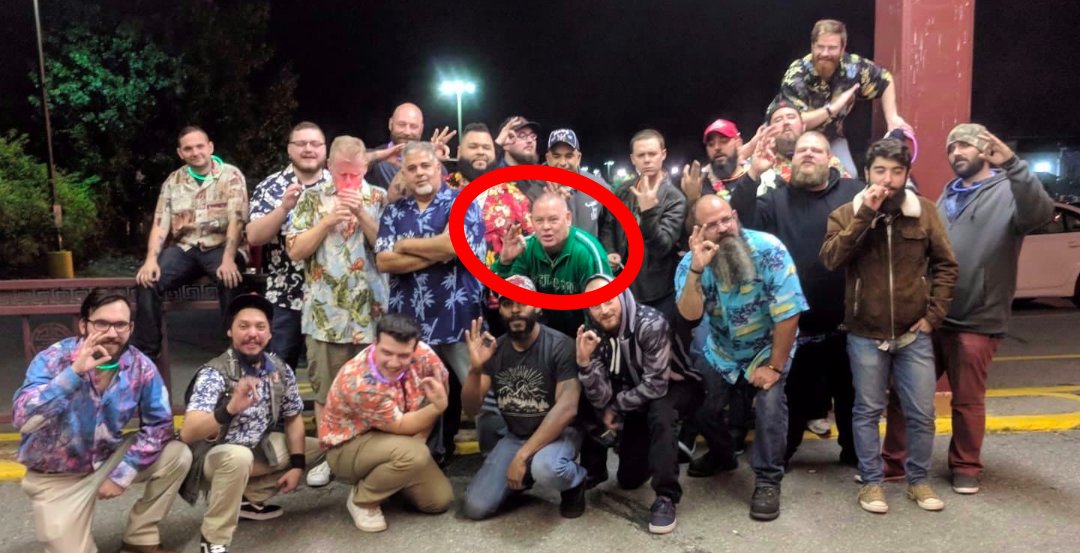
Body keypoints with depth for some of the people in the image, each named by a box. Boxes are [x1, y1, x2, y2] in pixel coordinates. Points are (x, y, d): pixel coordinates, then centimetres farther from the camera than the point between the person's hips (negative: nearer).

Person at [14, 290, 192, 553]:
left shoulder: (140, 366, -14)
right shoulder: (53, 359, -20)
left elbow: (159, 423, -10)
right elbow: (22, 419, -35)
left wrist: (123, 474, -16)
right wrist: (75, 372, -43)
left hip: (110, 458, 3)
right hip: (57, 476, -3)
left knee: (178, 456, -15)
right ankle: (63, 528, 26)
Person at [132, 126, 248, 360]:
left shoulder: (231, 176, -3)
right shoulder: (173, 180, 10)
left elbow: (236, 220, -14)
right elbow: (160, 223, 4)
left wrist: (228, 259, -29)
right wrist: (151, 259, -14)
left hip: (220, 246, -4)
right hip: (185, 248, 4)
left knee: (230, 280, -35)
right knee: (147, 280, -19)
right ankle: (144, 351, -5)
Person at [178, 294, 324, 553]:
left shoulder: (280, 369, -7)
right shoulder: (214, 374, -24)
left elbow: (293, 418, 5)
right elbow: (187, 433, -36)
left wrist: (297, 464, -6)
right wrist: (230, 409, -54)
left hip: (257, 449, 7)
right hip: (212, 456, -6)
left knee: (317, 447, 2)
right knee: (238, 457, -38)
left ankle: (249, 497, 10)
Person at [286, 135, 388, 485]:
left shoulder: (380, 198, 4)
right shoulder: (312, 199, 5)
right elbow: (295, 251, -2)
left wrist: (362, 214, -14)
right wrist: (327, 221, -13)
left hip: (370, 312, 0)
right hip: (324, 313, 1)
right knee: (325, 389, 8)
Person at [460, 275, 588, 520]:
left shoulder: (560, 346, -17)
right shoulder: (494, 349, -3)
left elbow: (567, 408, -26)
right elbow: (471, 409, -5)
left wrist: (522, 456, -29)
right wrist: (475, 369, -26)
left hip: (558, 433, -5)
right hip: (514, 435, 5)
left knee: (545, 469, -38)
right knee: (476, 507, -10)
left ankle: (575, 481, -2)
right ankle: (527, 474, 17)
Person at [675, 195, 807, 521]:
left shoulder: (768, 250, -27)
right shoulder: (692, 261, -17)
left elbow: (787, 313, -25)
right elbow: (690, 314, -31)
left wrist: (775, 366, -21)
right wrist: (697, 268, -44)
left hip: (768, 346, -3)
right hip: (721, 349, 3)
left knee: (769, 403, -21)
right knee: (704, 406, 6)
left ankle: (768, 481, -1)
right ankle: (722, 454, 39)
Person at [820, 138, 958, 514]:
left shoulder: (924, 211, 1)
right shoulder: (846, 214, -3)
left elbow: (945, 265, 4)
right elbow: (830, 259, -18)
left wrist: (933, 314, -3)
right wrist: (864, 215, -21)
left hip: (914, 334, 2)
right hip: (865, 335, -1)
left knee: (921, 413, 9)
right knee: (867, 411, 8)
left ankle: (918, 480, 28)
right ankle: (871, 482, 22)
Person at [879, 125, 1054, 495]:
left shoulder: (1008, 192, -4)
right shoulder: (948, 195, 16)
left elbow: (1041, 213, -26)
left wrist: (1013, 164, -37)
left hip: (976, 322, -5)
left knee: (968, 401, 10)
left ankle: (966, 467, 28)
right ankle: (894, 461, 21)